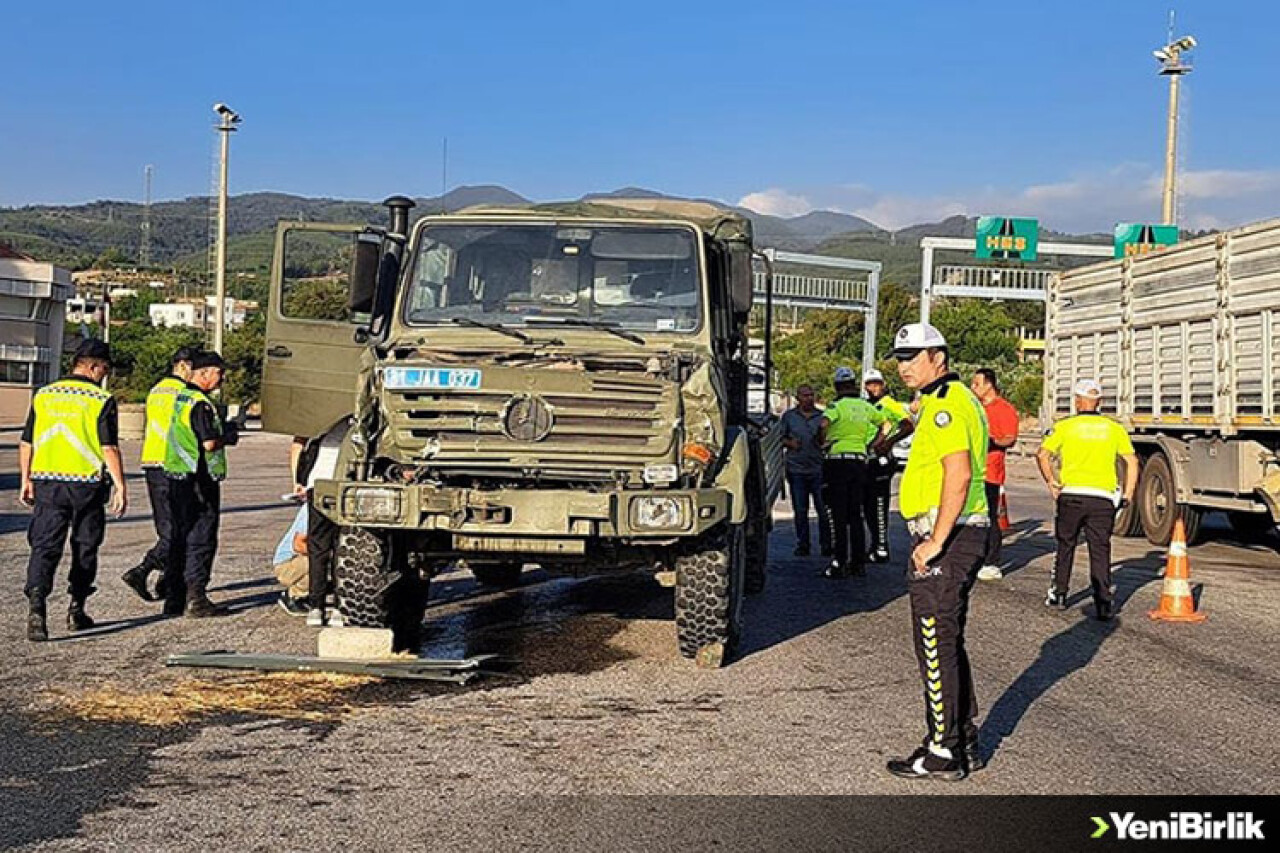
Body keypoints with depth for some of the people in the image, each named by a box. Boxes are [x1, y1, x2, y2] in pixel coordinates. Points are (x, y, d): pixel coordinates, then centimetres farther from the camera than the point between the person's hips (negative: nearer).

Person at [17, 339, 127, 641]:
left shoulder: (43, 396, 7)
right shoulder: (101, 400, -7)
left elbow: (26, 444, 10)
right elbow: (109, 449, -11)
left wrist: (25, 480, 19)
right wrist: (120, 485, -7)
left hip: (47, 482, 3)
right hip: (86, 484, -3)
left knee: (44, 547, 0)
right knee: (85, 548, 13)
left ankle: (36, 605, -20)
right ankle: (76, 611, 21)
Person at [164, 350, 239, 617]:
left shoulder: (180, 398, 15)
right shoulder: (201, 404, -16)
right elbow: (210, 443, -22)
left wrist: (223, 430, 15)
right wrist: (229, 437, -3)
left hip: (177, 478, 10)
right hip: (200, 481, -10)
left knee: (180, 538, 14)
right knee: (202, 541, -5)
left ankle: (174, 597, 19)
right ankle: (196, 600, -5)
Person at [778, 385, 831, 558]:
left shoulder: (822, 416, 9)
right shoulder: (789, 416, 10)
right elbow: (781, 438, 14)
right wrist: (789, 443, -6)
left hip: (819, 469, -1)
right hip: (796, 470, 1)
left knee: (824, 509, -4)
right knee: (800, 510, 5)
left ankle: (826, 545, 5)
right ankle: (802, 545, 14)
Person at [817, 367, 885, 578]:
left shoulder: (838, 405, -8)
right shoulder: (865, 406, 10)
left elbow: (824, 423, -26)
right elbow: (884, 423, 24)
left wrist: (822, 441, -8)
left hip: (838, 460, -5)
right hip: (860, 461, 5)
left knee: (838, 515, -3)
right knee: (856, 514, 12)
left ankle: (840, 563, -6)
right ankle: (859, 562, 14)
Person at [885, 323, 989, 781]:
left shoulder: (945, 404, -15)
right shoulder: (958, 399, 18)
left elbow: (958, 475, -25)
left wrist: (935, 541, -24)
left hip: (947, 537, -11)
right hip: (962, 534, 11)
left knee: (936, 647, -4)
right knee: (948, 643, 17)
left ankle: (943, 753, 3)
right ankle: (965, 742, 25)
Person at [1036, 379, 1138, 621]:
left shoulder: (1065, 426, 2)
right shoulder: (1114, 429, 7)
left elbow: (1042, 455, -5)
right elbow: (1132, 461, 6)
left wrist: (1051, 482, 3)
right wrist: (1128, 494, 9)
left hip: (1071, 495, 0)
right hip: (1103, 498, 1)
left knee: (1065, 546, 15)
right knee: (1100, 551, 3)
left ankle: (1058, 594, 23)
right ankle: (1104, 603, -4)